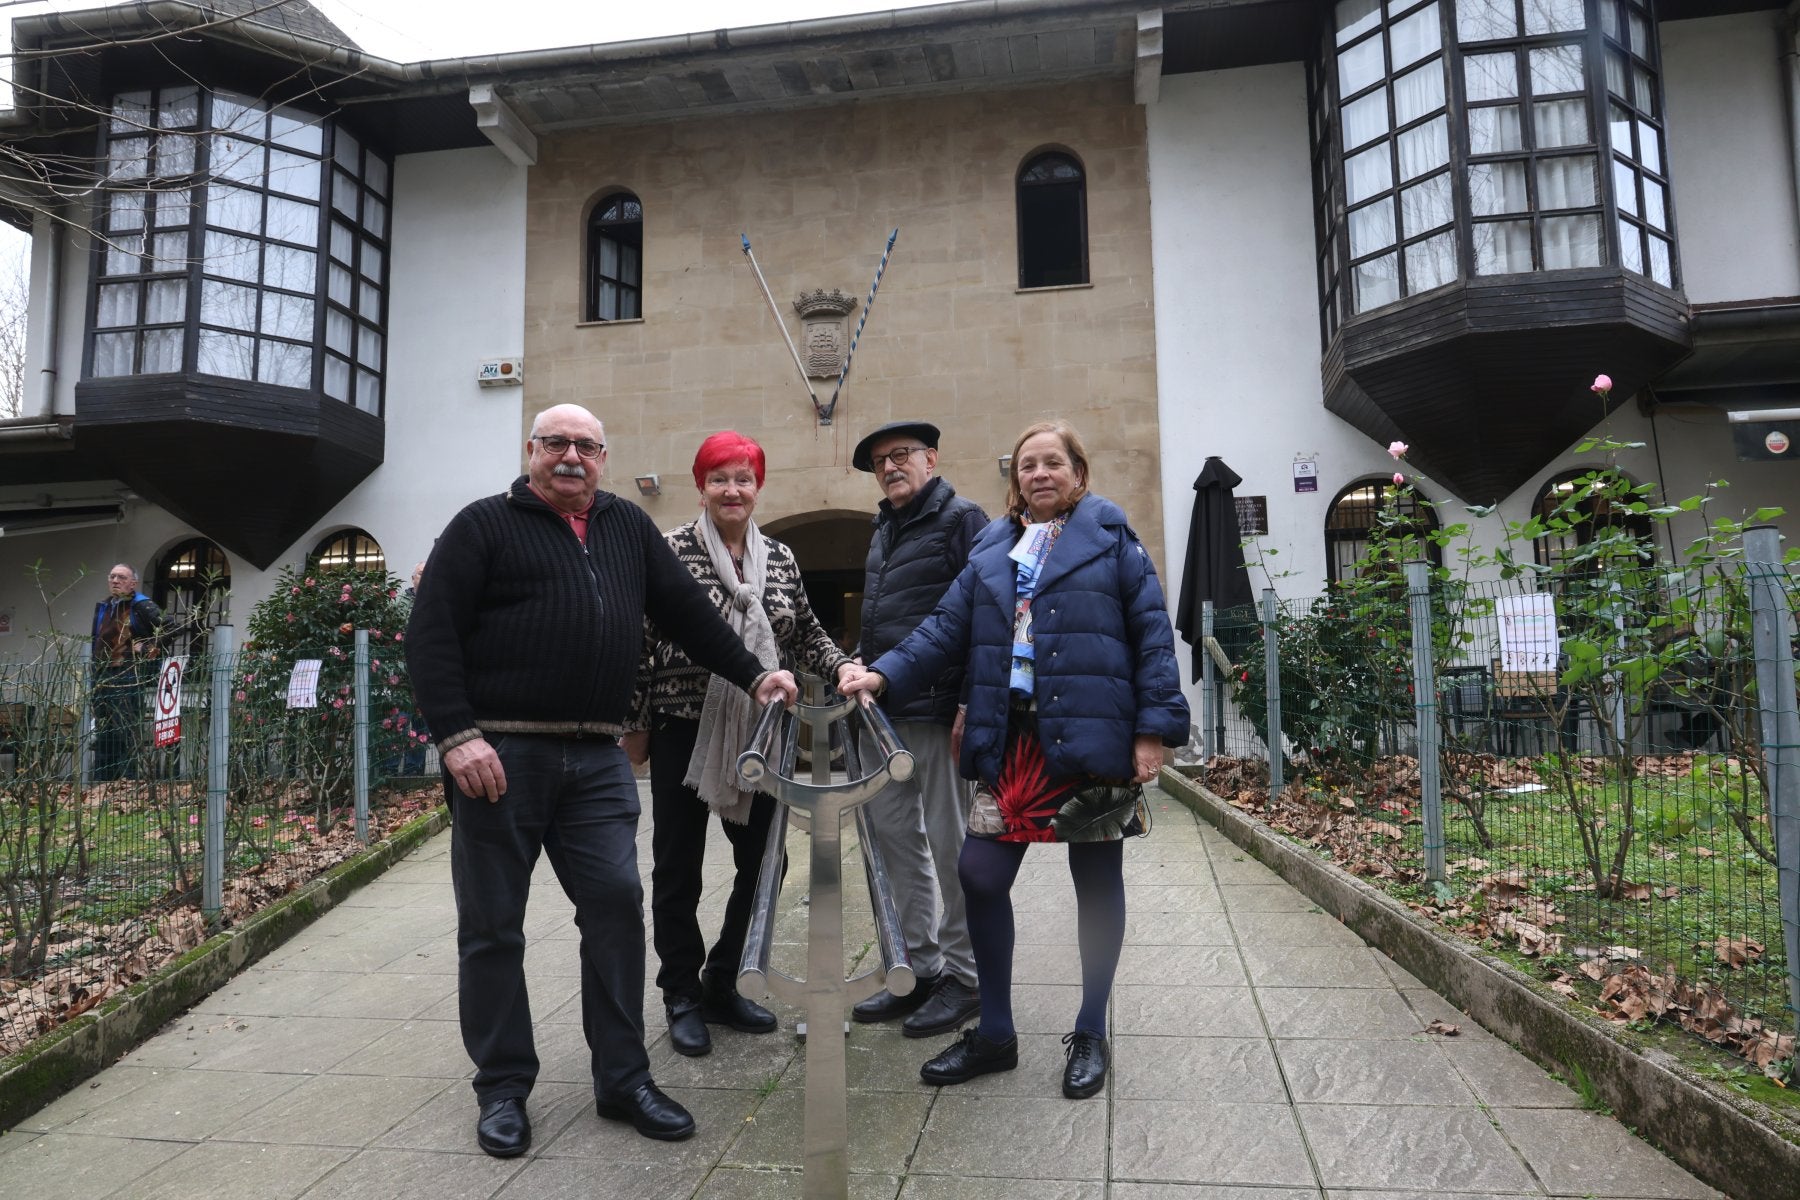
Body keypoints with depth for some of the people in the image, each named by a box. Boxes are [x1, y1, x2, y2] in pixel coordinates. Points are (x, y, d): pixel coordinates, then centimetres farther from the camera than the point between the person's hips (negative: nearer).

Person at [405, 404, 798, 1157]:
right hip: (500, 755, -3)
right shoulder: (485, 525, 1)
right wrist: (458, 736, -14)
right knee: (493, 924, 6)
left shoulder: (629, 528, 15)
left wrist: (753, 675, 13)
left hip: (597, 760, 4)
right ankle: (503, 1089, 21)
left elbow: (687, 611, 18)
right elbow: (430, 635, -5)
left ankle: (623, 1079, 14)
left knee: (616, 905, 1)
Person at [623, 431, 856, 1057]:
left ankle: (722, 985, 28)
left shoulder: (780, 557, 8)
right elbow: (641, 641, -4)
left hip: (757, 731, 5)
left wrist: (844, 668, -5)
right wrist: (634, 723, -4)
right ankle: (683, 997, 24)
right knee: (678, 867, 7)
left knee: (761, 859, 9)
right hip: (684, 730, -4)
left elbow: (806, 634, 13)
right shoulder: (671, 550, -5)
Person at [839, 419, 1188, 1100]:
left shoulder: (1111, 539, 2)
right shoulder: (992, 550, 13)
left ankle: (1091, 1036, 27)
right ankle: (994, 1033, 19)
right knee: (980, 875, 0)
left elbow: (1152, 635, -2)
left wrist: (1155, 729, -10)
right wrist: (884, 675, -6)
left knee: (1096, 881, 9)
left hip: (1093, 738, -3)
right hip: (1013, 741, 4)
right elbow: (947, 628, 8)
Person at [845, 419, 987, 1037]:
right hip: (885, 712, 8)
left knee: (949, 843, 0)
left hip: (938, 711, -8)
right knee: (894, 836, 11)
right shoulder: (884, 531, 19)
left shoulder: (961, 520, -4)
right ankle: (919, 968, 24)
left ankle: (964, 976, 14)